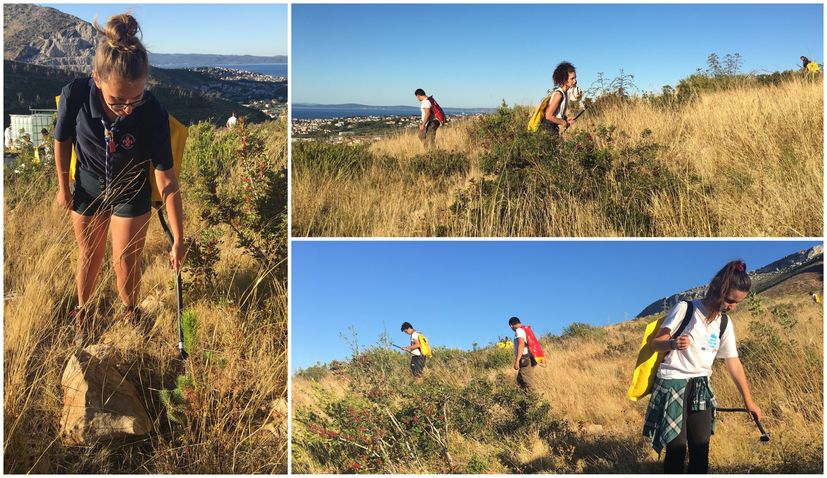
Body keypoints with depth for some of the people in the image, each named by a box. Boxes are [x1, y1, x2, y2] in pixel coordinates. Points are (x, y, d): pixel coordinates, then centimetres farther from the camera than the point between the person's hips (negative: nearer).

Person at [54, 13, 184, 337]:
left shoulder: (153, 113, -33)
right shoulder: (75, 95, -30)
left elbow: (167, 180, -26)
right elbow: (62, 142, -8)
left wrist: (178, 239, -25)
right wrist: (63, 187, 5)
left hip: (131, 197, -1)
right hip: (87, 190, 2)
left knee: (126, 263, 10)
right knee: (89, 255, 22)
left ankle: (129, 311, 43)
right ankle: (81, 310, 50)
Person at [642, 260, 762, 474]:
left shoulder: (725, 323, 6)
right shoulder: (685, 309, -10)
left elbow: (734, 363, 13)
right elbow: (656, 342, -8)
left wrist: (749, 400, 15)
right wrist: (673, 344, -30)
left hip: (701, 387, 5)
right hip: (673, 384, -5)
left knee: (701, 448, 1)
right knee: (676, 448, -8)